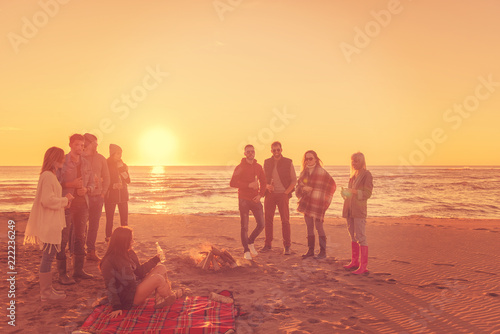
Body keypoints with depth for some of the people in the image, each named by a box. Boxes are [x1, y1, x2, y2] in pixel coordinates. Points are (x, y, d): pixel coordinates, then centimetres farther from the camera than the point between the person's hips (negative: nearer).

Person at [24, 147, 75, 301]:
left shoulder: (50, 175, 15)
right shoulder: (48, 176, -18)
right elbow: (47, 200, -24)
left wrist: (64, 199, 6)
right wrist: (65, 200, -11)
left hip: (51, 223, 11)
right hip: (48, 224, -11)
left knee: (48, 256, 15)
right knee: (48, 256, -2)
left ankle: (47, 289, 25)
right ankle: (46, 292, 8)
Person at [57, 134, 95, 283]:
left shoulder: (86, 164, 12)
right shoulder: (62, 161, -3)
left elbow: (91, 183, 16)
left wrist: (86, 189, -5)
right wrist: (71, 184, -17)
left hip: (82, 203, 6)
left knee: (80, 237, 11)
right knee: (63, 238, -4)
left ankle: (78, 269, 21)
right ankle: (62, 273, 3)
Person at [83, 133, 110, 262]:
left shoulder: (101, 159, 9)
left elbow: (106, 177, 13)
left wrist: (103, 193, 5)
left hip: (97, 196, 4)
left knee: (94, 225, 8)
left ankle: (91, 251, 17)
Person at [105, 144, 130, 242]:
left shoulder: (123, 165, 10)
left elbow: (128, 181, 3)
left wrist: (122, 169, -8)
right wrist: (114, 186, -20)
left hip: (123, 195, 4)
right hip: (110, 196, -4)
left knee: (125, 219, 4)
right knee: (109, 219, 1)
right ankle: (108, 237, 12)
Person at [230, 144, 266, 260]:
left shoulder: (258, 167, 8)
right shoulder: (240, 167, -6)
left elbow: (263, 182, 14)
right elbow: (232, 183, -15)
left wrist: (260, 195, -3)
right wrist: (249, 185, -20)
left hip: (255, 200, 4)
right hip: (244, 200, -4)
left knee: (261, 224, 3)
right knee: (244, 226, 1)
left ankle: (250, 242, 28)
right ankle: (246, 251, 14)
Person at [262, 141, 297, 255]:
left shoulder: (288, 162, 0)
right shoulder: (267, 162, 8)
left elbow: (294, 180, 2)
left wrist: (286, 192, -7)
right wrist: (267, 186, -7)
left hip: (283, 194, -3)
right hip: (270, 194, 3)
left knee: (285, 220, -5)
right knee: (268, 219, 4)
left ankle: (287, 246, 3)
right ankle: (268, 244, 15)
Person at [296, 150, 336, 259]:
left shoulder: (321, 172, -6)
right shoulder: (304, 172, 11)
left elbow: (331, 185, -7)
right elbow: (299, 186, 15)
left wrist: (312, 189, -12)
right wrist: (303, 188, -9)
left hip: (317, 203, -6)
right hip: (306, 203, 6)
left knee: (319, 226, -5)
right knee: (309, 227, 10)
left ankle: (323, 252, 3)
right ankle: (310, 250, 18)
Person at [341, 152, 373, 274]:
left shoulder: (366, 175, -5)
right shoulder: (353, 175, 17)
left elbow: (367, 193, -10)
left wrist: (354, 191, -22)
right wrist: (345, 192, 5)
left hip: (359, 210, -8)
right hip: (350, 209, 8)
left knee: (361, 237, -8)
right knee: (353, 236, 13)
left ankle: (363, 265, -5)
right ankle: (354, 262, 21)